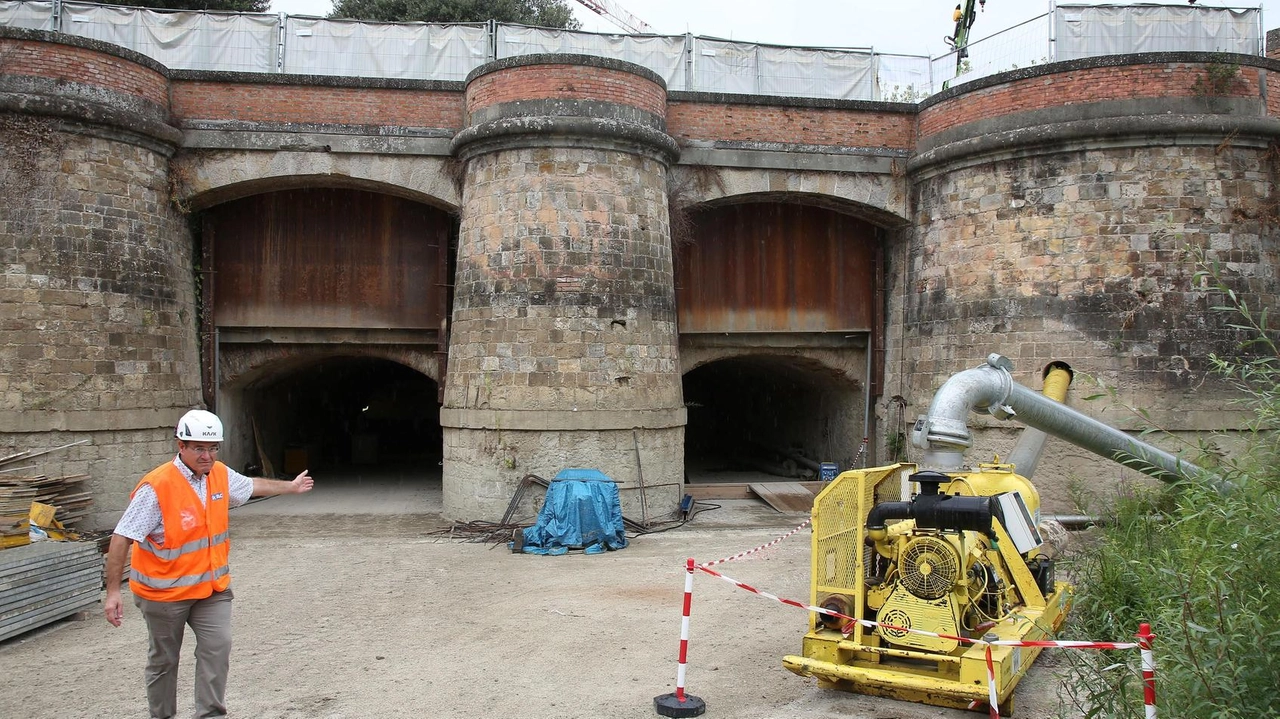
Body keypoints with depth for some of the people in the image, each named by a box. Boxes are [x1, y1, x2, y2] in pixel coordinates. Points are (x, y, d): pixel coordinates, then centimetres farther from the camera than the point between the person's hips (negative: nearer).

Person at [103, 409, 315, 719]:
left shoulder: (220, 474, -2)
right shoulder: (157, 487, -21)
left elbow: (251, 485, 21)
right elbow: (121, 539, -19)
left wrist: (290, 486, 35)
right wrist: (113, 592, -20)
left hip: (212, 588, 5)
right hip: (164, 591, -4)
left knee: (218, 647, -7)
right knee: (164, 660, 12)